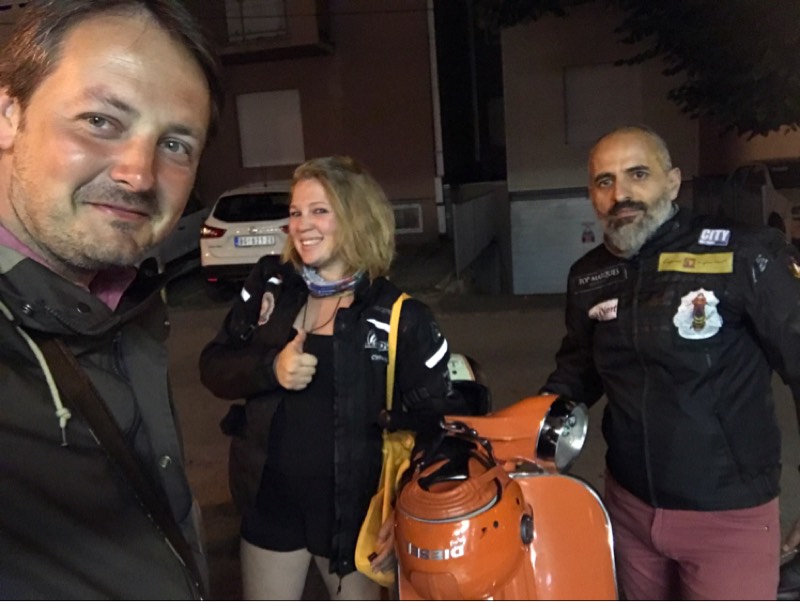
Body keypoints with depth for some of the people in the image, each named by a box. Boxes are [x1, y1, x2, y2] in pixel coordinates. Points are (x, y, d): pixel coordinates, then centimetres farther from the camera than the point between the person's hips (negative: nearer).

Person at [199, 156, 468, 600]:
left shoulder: (399, 317, -12)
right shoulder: (268, 286, -3)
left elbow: (442, 422, -7)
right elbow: (213, 366, 1)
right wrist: (270, 369, -20)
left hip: (356, 513, -2)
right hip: (272, 505, 3)